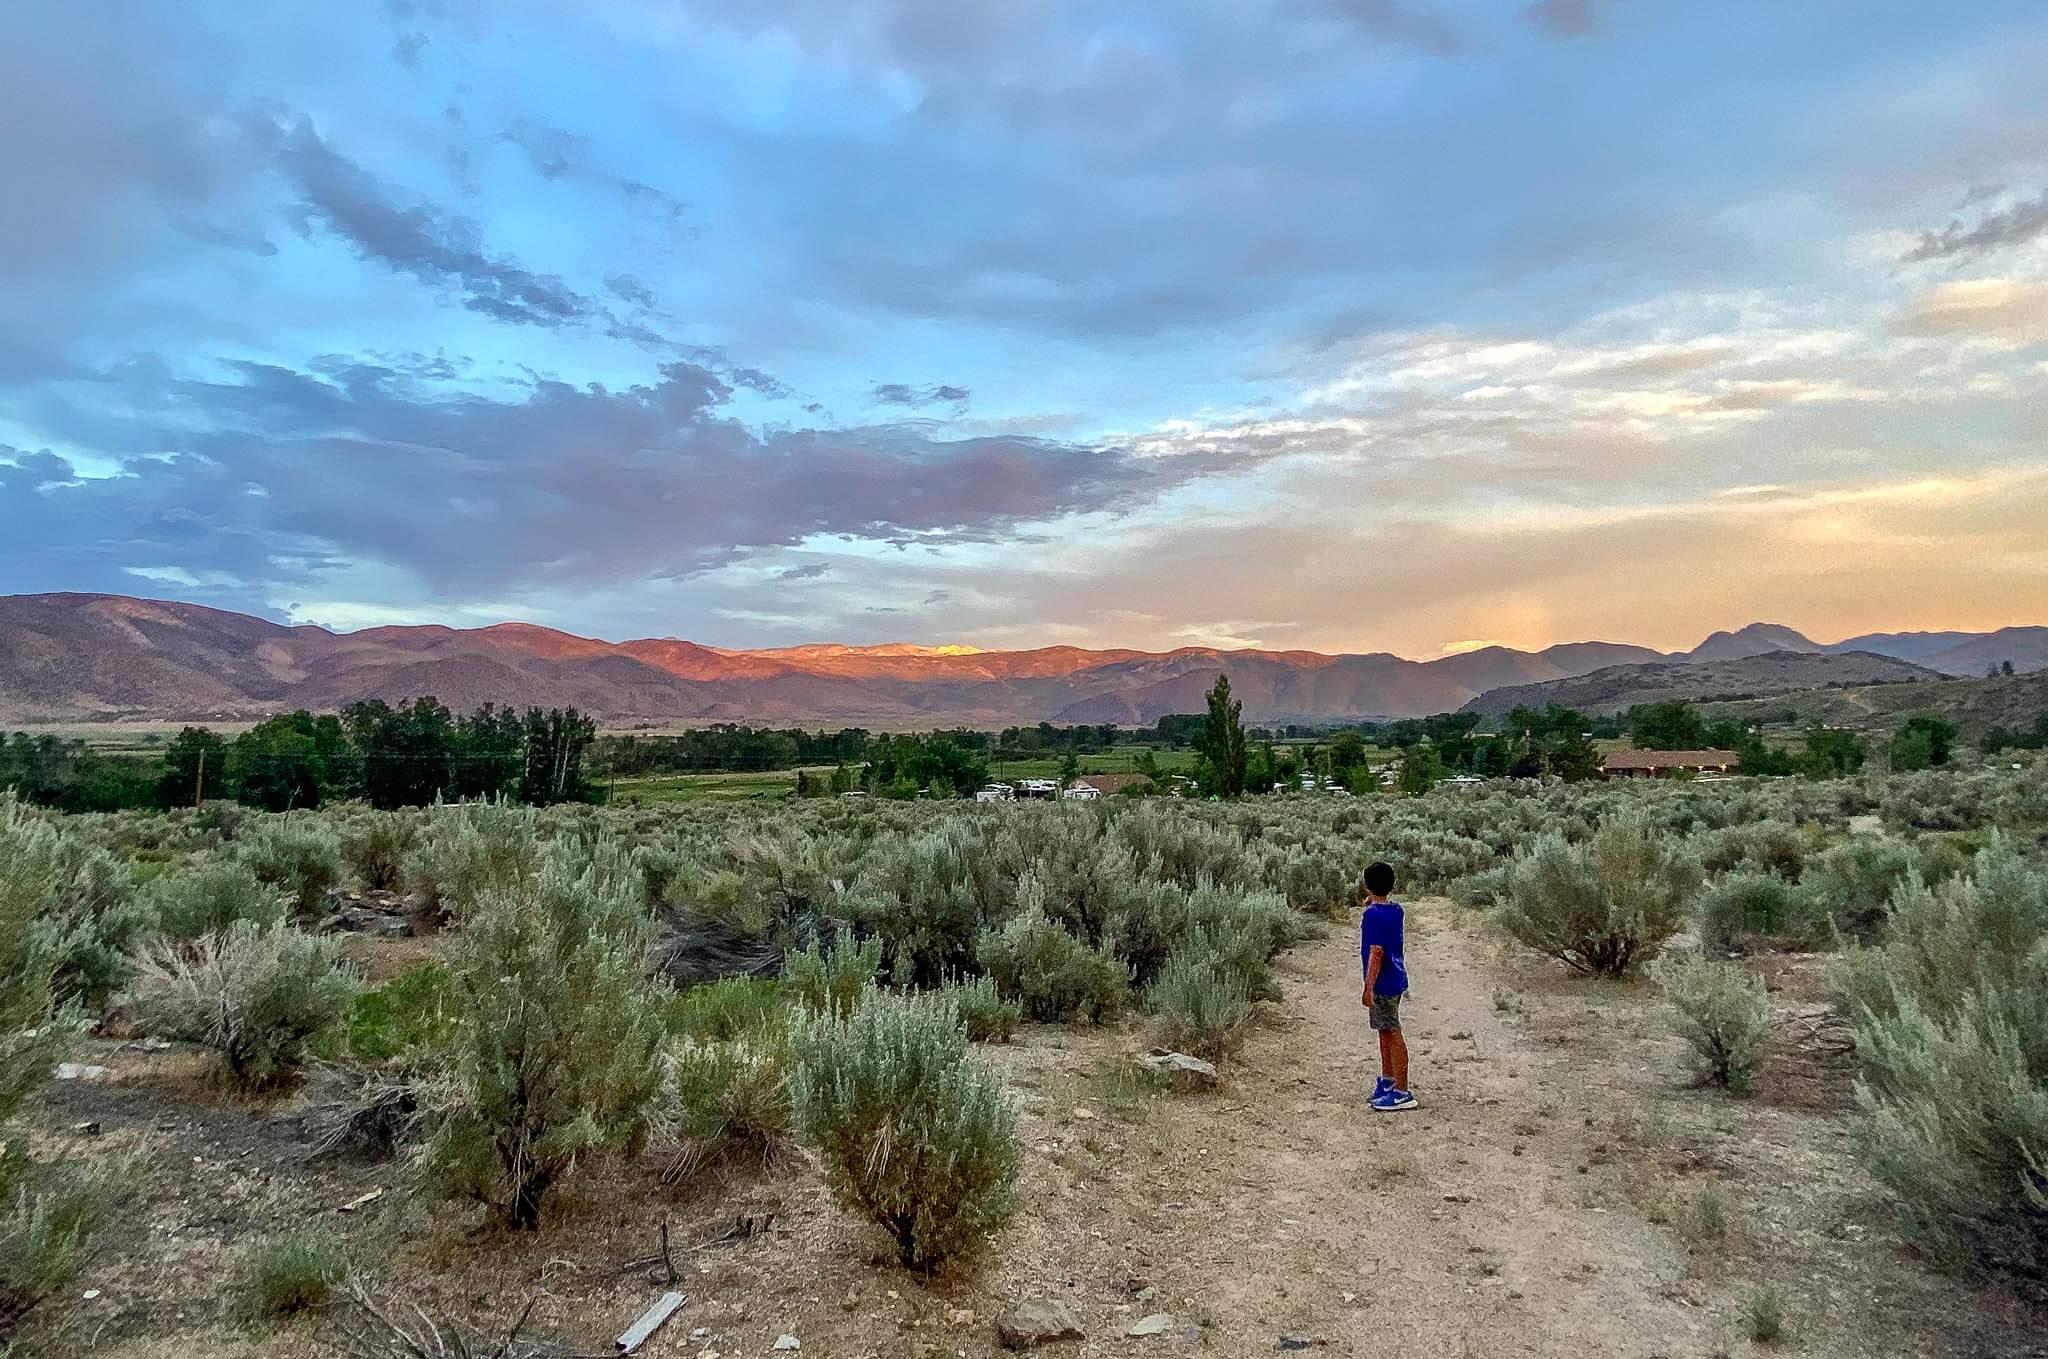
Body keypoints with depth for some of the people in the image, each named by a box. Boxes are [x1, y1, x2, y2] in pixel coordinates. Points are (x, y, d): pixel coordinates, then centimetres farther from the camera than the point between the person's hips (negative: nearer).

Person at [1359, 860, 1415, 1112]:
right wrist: (1370, 902, 19)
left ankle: (1402, 1093, 1)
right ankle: (1387, 1082, 31)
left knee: (1392, 1034, -4)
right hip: (1395, 978, 9)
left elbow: (1376, 952, -24)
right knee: (1385, 1031, 19)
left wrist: (1368, 987, -22)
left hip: (1383, 982, -9)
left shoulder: (1372, 914, -20)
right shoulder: (1395, 909, 6)